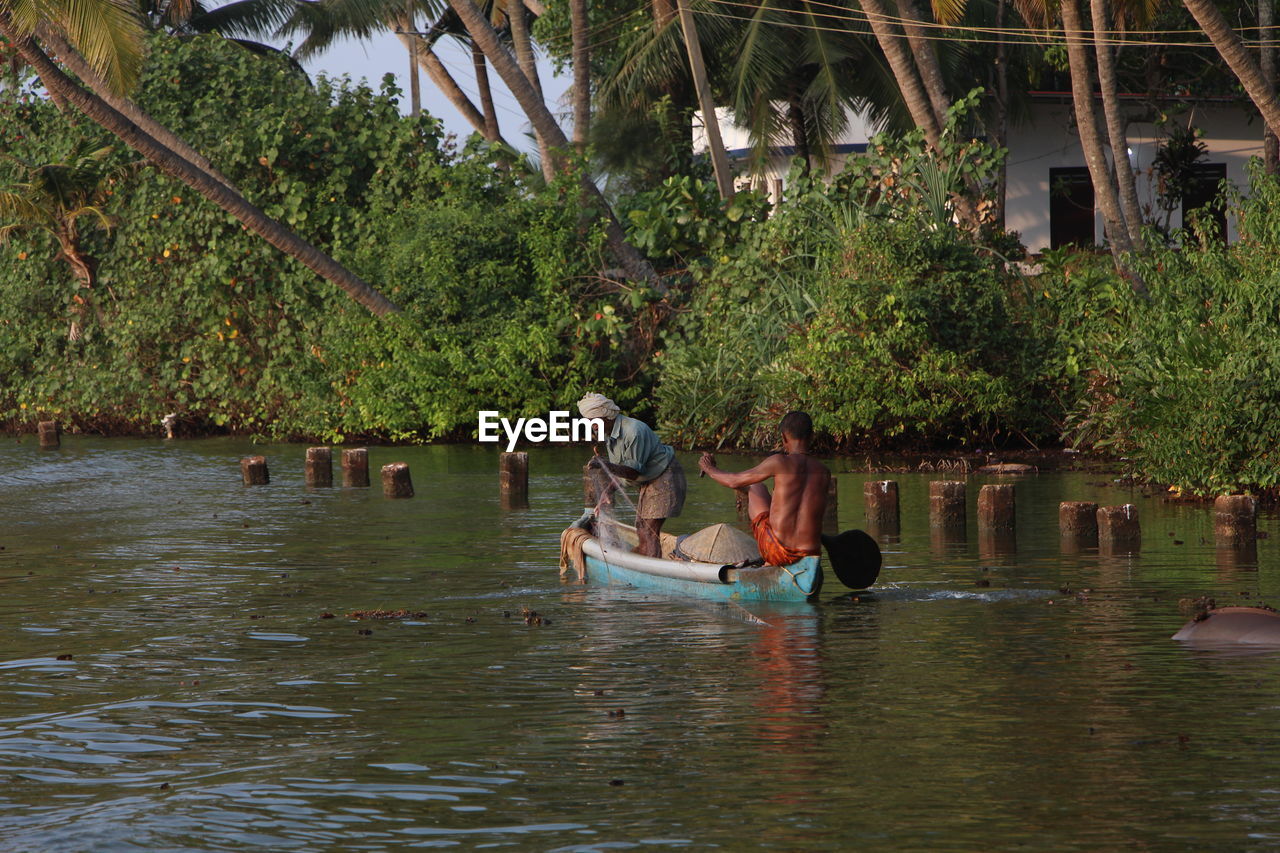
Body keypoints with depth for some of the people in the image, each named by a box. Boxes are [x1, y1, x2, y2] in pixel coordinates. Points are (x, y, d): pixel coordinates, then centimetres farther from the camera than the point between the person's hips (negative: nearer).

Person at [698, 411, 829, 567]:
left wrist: (709, 469, 26)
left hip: (775, 552, -3)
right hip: (810, 554, 3)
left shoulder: (780, 462, -7)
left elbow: (735, 482, 5)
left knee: (756, 489, 25)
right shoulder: (824, 474, 5)